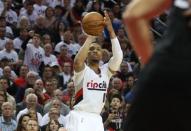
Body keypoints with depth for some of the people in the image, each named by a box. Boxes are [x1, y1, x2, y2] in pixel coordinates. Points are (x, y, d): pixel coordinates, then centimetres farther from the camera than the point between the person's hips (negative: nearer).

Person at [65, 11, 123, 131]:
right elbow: (78, 60, -29)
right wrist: (91, 37, -26)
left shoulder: (106, 71, 9)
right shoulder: (82, 70, -4)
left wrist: (111, 30, -15)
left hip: (96, 119, 6)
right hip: (79, 118, -6)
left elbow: (118, 57, -8)